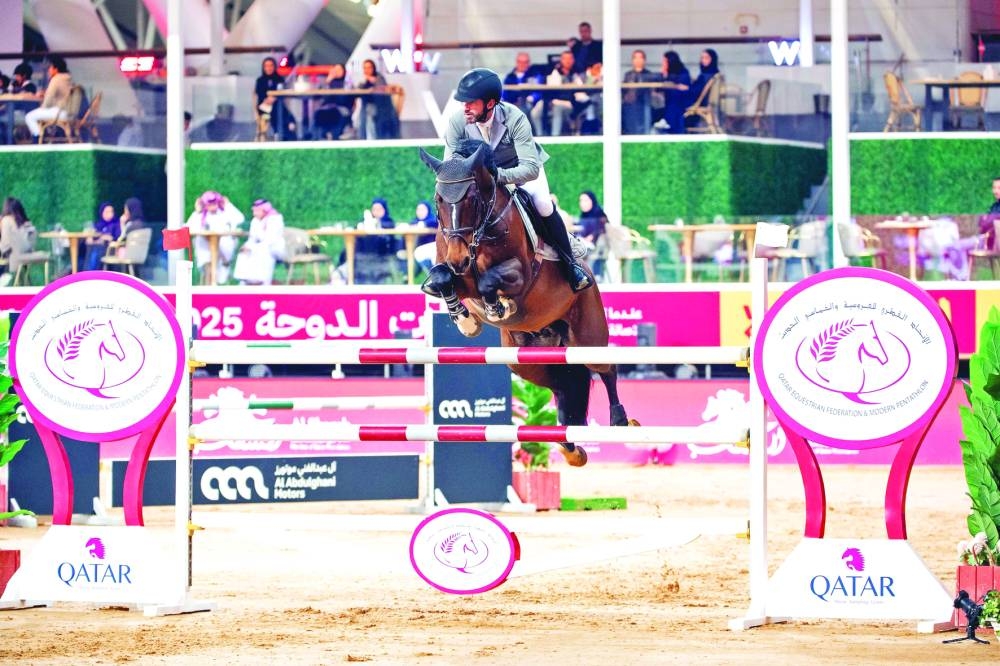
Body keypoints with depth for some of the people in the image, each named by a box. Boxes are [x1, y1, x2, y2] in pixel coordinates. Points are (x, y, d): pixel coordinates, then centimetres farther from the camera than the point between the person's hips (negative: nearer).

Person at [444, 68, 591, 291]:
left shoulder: (514, 119, -36)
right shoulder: (457, 122, -28)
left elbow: (531, 168, -41)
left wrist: (498, 175, -59)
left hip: (521, 167, -3)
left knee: (543, 205, -25)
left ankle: (570, 264, -7)